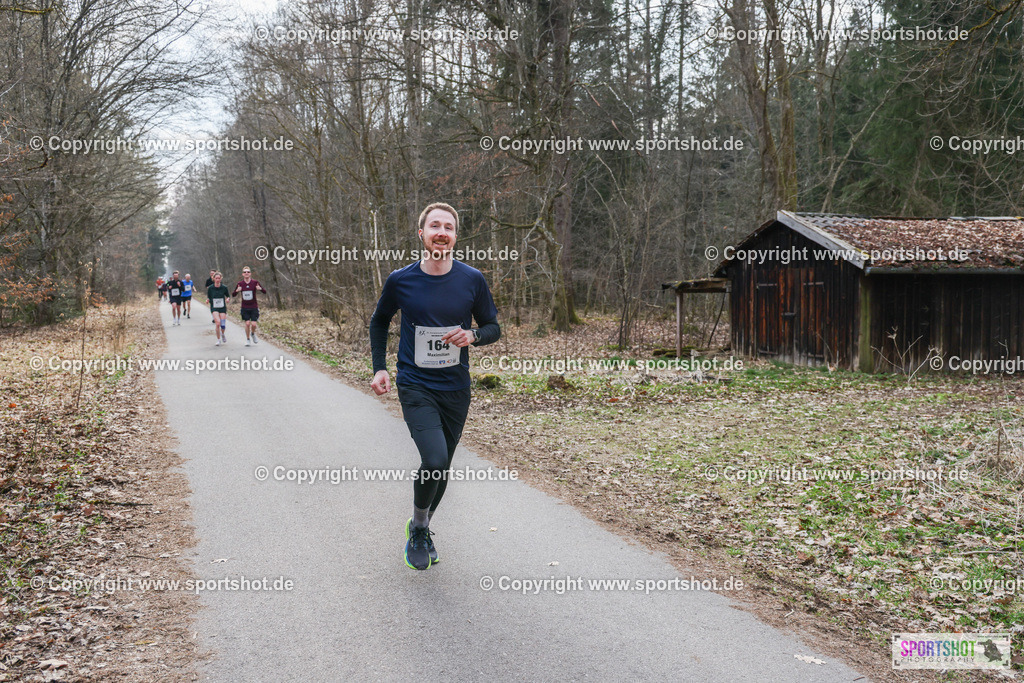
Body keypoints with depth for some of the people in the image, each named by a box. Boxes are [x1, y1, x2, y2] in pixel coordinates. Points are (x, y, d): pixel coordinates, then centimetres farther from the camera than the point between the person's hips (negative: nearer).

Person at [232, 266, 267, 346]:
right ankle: (247, 339, 12)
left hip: (254, 307, -1)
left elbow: (265, 292, -5)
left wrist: (260, 288, -27)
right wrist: (237, 291, -19)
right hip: (245, 307, 1)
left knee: (253, 324, -7)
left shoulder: (255, 283, -5)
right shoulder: (240, 284, -1)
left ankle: (253, 334, 26)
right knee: (247, 323, -8)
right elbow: (233, 295, 3)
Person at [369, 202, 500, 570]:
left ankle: (420, 529, 39)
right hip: (415, 386, -3)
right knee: (434, 460, -21)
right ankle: (419, 526, 7)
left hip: (456, 389, 3)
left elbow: (493, 327, 6)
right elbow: (379, 321, 12)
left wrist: (473, 335, -16)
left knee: (441, 469, 13)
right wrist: (380, 367, 3)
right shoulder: (400, 280, -7)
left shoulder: (472, 280, -5)